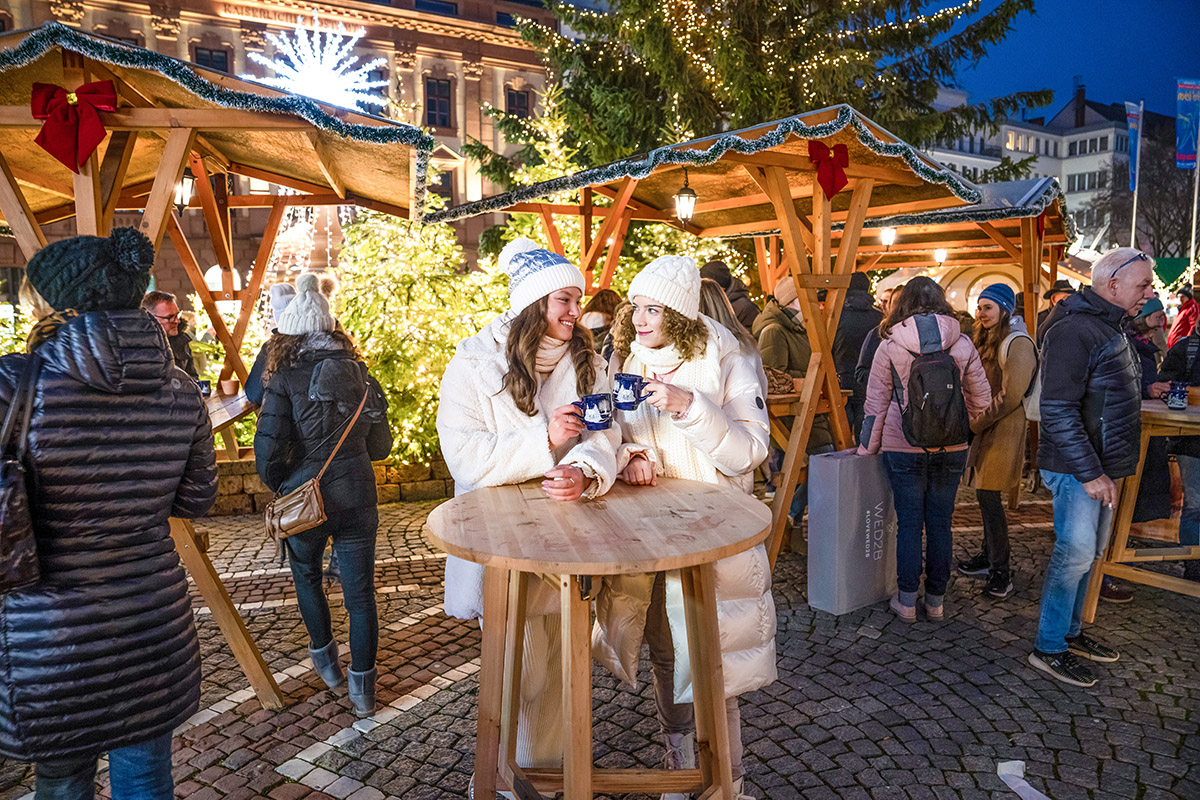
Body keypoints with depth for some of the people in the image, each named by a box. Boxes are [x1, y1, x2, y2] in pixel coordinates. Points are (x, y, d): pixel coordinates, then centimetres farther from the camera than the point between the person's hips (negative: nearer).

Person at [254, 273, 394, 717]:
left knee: (307, 578, 25)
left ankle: (325, 660, 41)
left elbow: (267, 454, -15)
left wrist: (282, 487, 4)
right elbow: (381, 445, 8)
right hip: (356, 497, 2)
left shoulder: (285, 381, -10)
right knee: (360, 593, 9)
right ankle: (362, 688, 15)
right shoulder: (359, 373, 1)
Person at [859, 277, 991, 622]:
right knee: (940, 524, 9)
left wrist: (867, 448, 9)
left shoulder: (889, 347, -4)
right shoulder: (962, 345, 1)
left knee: (909, 524, 5)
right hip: (951, 449, 2)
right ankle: (936, 600, 19)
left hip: (904, 448, -2)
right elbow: (981, 400, 7)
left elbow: (875, 405, -1)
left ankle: (907, 601, 12)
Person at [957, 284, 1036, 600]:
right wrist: (974, 422, 10)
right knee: (985, 495, 13)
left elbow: (1011, 396, -18)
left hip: (1004, 430, -8)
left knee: (989, 497, -8)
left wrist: (976, 423, -13)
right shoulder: (986, 341, 17)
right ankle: (990, 555, 26)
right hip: (983, 429, 8)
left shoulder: (1017, 343, -12)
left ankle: (1001, 573, 0)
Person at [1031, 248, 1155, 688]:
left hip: (1101, 466, 10)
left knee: (1088, 552, 17)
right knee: (1075, 553, -5)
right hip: (1077, 468, -10)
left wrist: (1106, 469, 18)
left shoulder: (1109, 327, 14)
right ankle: (1048, 648, 7)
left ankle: (1070, 631, 31)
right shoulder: (1074, 331, -19)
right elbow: (1058, 411, -24)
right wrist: (1090, 472, -24)